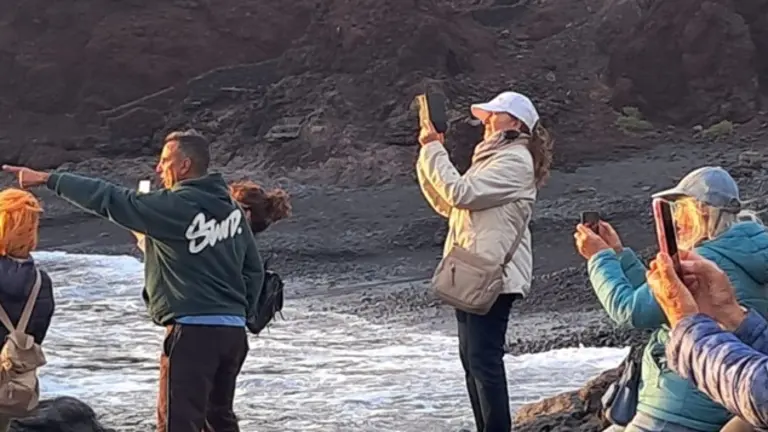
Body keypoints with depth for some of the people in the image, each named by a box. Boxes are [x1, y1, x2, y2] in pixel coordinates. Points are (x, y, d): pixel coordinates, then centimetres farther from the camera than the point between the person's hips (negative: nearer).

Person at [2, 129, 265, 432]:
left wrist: (48, 179, -4)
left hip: (192, 331, -8)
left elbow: (110, 199, -10)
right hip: (234, 332, 8)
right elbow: (254, 269, 15)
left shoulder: (175, 207, -12)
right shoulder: (232, 211, 11)